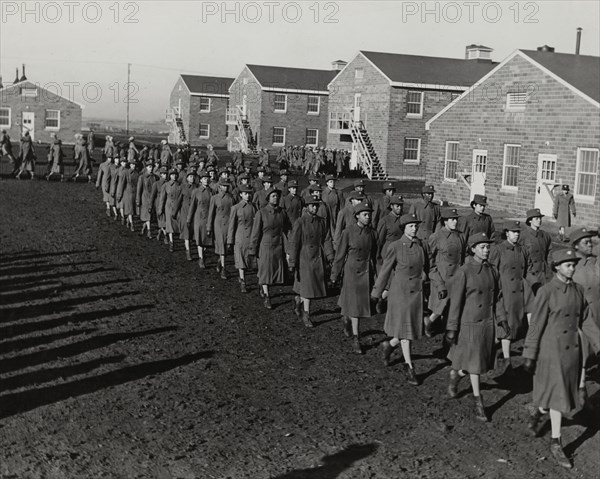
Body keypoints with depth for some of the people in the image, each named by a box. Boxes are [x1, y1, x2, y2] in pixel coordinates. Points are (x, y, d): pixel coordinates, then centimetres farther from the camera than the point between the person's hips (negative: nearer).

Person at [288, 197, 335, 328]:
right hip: (305, 258, -4)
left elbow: (327, 240, 4)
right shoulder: (300, 222, -9)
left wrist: (330, 258, -5)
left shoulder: (323, 222, 4)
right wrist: (292, 263, -11)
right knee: (307, 286, 0)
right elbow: (294, 243, -9)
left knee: (316, 286, 11)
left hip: (319, 258, 5)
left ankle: (298, 299, 39)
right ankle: (306, 315, 14)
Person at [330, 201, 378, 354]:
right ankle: (355, 339, 3)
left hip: (367, 271, 4)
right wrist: (335, 275, -2)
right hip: (352, 271, -4)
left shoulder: (373, 233, 1)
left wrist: (376, 275, 12)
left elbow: (374, 255, 10)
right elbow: (340, 254, -5)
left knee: (362, 301, 15)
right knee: (355, 303, -4)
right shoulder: (348, 231, -10)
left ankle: (346, 318, 46)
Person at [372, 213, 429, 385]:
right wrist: (377, 292, 3)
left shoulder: (422, 245, 2)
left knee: (413, 327, 9)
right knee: (404, 328, -1)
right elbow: (385, 270, -2)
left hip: (417, 291, 5)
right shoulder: (395, 247, -9)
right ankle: (409, 367, 8)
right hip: (400, 291, -5)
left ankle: (389, 345, 36)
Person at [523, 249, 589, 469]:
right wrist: (529, 356, -9)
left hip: (573, 350, 6)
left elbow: (583, 320, 13)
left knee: (568, 392, 15)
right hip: (552, 350, -6)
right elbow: (536, 324, -11)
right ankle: (556, 444, 11)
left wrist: (585, 352, 15)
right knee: (558, 395, -2)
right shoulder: (546, 291, -14)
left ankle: (537, 415, 42)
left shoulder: (578, 290, 4)